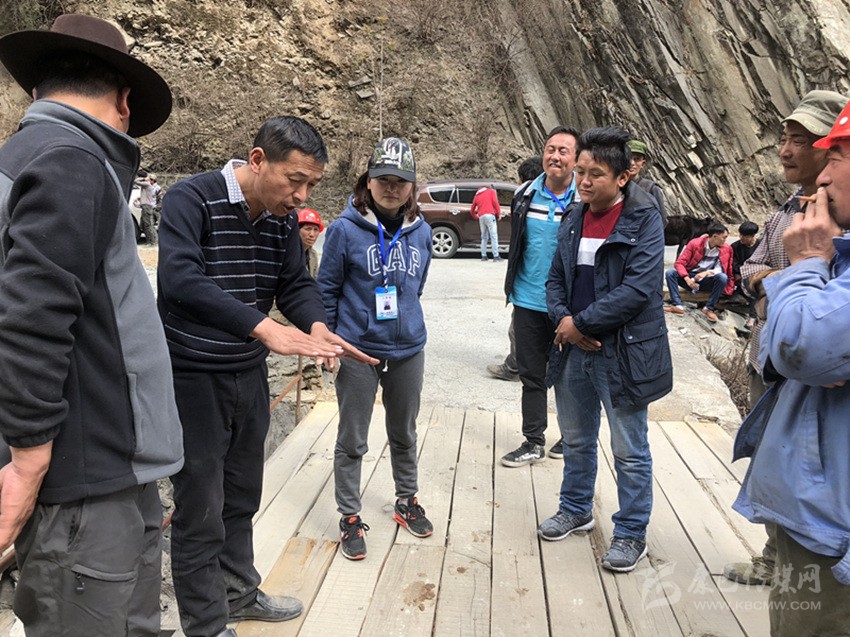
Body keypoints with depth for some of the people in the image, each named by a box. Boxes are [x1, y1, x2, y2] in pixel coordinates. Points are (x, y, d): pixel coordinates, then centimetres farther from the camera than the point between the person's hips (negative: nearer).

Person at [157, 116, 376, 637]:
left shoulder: (284, 217, 1)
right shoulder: (191, 200, -19)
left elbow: (296, 282, 3)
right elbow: (181, 280, -33)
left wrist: (317, 325, -20)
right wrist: (263, 327, -43)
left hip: (250, 374, 7)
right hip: (192, 376, -6)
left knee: (242, 497, 21)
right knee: (200, 511, 4)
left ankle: (240, 595, 41)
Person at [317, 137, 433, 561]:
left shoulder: (421, 231, 1)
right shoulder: (346, 229, -11)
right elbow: (327, 289, -4)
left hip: (408, 350, 4)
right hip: (359, 351, -4)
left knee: (404, 434, 20)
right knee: (352, 441, 8)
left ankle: (407, 501, 40)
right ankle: (350, 517, 25)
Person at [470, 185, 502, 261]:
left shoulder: (477, 195, 25)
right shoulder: (491, 191, 15)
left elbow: (472, 210, 26)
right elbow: (495, 202, -1)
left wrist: (475, 217, 43)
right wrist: (499, 213, 4)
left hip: (481, 217, 4)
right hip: (490, 215, -4)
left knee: (484, 237, 12)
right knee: (494, 236, -7)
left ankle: (483, 256, 7)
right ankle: (496, 256, -13)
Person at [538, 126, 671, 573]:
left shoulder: (644, 220, -10)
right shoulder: (574, 219, 9)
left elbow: (638, 289, -20)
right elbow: (556, 279, 12)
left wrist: (580, 323, -16)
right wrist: (563, 320, -8)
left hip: (624, 352, -6)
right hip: (573, 350, 6)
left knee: (629, 451, 7)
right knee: (576, 441, 21)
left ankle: (631, 534, 24)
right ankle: (576, 510, 41)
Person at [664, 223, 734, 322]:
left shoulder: (726, 249, -4)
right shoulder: (695, 243, -8)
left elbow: (721, 269, -9)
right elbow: (680, 263, -12)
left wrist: (708, 272, -30)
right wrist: (687, 279, -28)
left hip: (707, 281, 0)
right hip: (691, 277, 0)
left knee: (723, 277, -31)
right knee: (670, 272, -25)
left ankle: (709, 308, -20)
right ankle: (678, 306, -32)